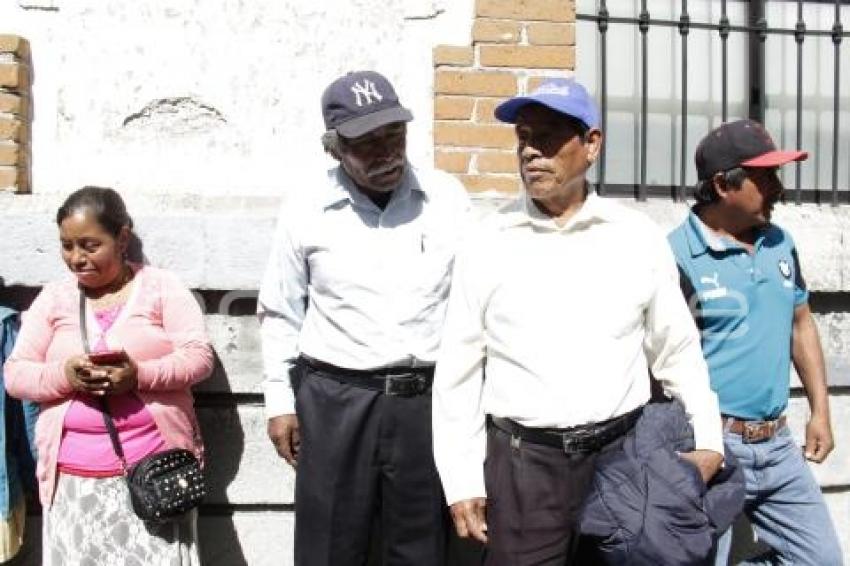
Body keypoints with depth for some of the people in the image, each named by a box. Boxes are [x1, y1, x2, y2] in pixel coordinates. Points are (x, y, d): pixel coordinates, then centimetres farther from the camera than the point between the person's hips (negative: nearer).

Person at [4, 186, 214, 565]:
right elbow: (15, 373, 7)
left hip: (155, 467, -2)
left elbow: (199, 356, -3)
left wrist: (141, 375, -20)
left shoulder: (162, 287, 2)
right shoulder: (53, 297, 9)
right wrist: (63, 376, -14)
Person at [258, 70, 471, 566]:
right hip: (336, 399, 0)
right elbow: (281, 313, 8)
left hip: (429, 397, 1)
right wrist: (280, 400, 6)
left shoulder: (448, 198, 0)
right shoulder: (306, 214, -2)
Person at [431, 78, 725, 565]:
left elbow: (678, 352, 9)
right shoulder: (488, 246, -1)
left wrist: (708, 440, 3)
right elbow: (457, 372, 2)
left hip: (624, 454, 1)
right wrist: (462, 480, 0)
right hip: (521, 461, -1)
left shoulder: (639, 238, 0)